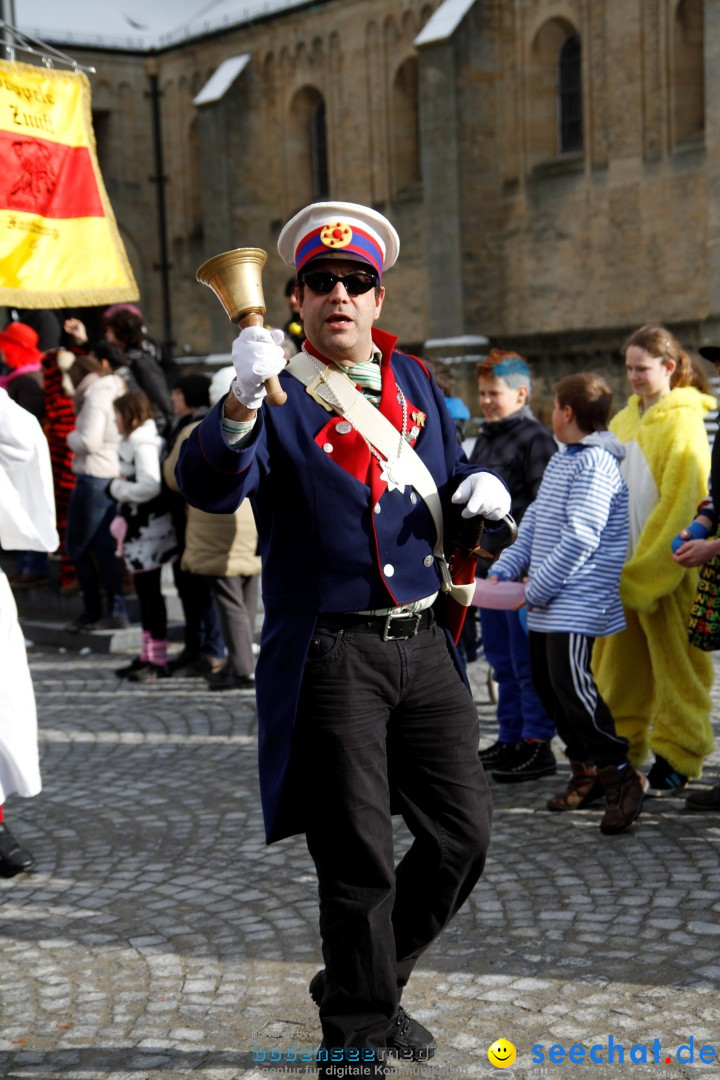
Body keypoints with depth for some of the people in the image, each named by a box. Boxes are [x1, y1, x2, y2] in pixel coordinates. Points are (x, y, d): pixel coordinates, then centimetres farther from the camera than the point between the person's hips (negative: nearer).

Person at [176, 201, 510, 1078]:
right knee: (359, 863, 1)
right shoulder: (279, 393, -7)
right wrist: (241, 401, -42)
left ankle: (369, 985, 33)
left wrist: (480, 487, 2)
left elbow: (446, 474, 26)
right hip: (330, 659, -6)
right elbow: (209, 488, -24)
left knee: (463, 834, 11)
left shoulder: (412, 380, 12)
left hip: (425, 645, 6)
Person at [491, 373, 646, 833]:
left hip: (577, 603, -10)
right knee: (549, 687, 12)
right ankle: (587, 770, 23)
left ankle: (622, 777, -4)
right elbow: (534, 523, 19)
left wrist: (537, 588, -17)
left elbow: (579, 539, -21)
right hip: (547, 606, 10)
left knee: (573, 688, -14)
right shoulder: (560, 462, 16)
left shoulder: (595, 464, -14)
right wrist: (505, 569, 7)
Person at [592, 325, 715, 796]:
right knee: (619, 666, 10)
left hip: (669, 569, -7)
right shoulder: (626, 419, 13)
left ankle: (675, 760, 12)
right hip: (624, 567, 7)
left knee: (676, 665, 3)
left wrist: (644, 569, -18)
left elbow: (681, 503, -15)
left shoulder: (683, 422, -9)